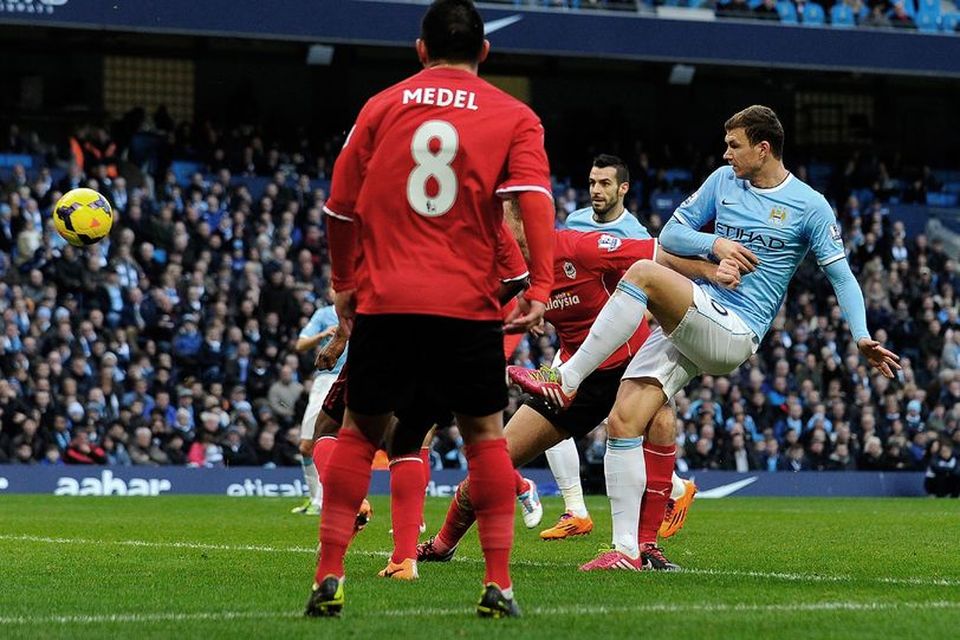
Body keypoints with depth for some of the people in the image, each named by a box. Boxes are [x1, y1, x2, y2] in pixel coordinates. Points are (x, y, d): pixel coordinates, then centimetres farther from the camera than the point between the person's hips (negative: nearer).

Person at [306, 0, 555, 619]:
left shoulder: (382, 106, 10)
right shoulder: (515, 117, 6)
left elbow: (340, 207, 12)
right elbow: (535, 200, -9)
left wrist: (344, 283, 23)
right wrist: (540, 289, -13)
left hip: (384, 301, 1)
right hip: (470, 306, -1)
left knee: (359, 433, 11)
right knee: (485, 434, 12)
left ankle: (329, 579, 2)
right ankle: (499, 586, 5)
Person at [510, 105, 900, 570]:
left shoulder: (809, 207, 0)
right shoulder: (724, 181, 14)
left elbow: (841, 275, 1)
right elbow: (670, 235, 14)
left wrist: (862, 338, -12)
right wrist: (714, 244, -6)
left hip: (735, 334, -6)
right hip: (693, 321, 6)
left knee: (643, 274, -30)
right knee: (622, 422, -8)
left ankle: (564, 381, -25)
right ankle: (626, 548, -4)